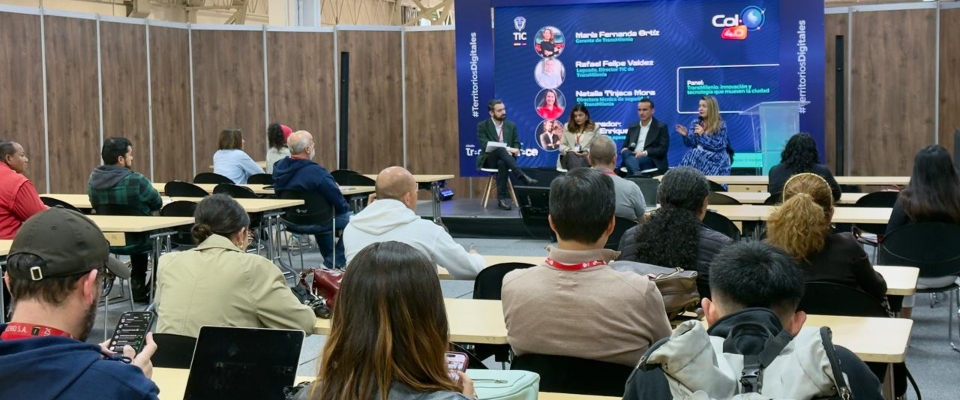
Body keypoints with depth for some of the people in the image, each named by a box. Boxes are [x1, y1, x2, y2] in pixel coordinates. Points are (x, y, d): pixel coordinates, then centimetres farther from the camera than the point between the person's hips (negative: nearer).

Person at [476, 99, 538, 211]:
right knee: (500, 150, -37)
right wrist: (506, 149, -24)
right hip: (490, 159, -2)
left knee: (502, 163, -38)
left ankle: (501, 198, -37)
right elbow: (486, 146, -13)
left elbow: (517, 144, 9)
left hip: (505, 159, 2)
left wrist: (514, 150, -18)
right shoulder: (482, 126, 0)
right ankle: (523, 176, -44)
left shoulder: (511, 125, 12)